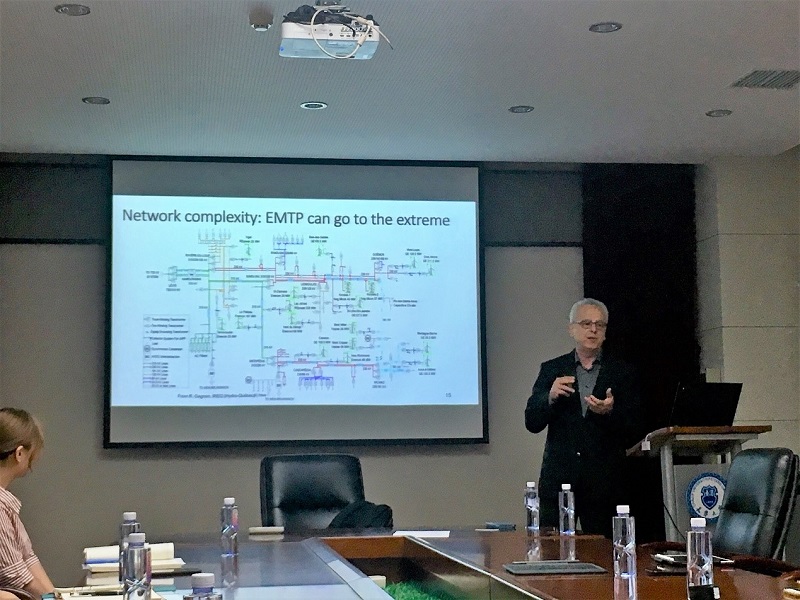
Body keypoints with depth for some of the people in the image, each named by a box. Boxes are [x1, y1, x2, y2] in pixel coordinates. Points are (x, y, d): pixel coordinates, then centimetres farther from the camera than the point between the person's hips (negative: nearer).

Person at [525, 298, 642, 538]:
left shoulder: (623, 372, 7)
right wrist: (550, 397, -14)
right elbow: (532, 423, 4)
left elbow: (633, 433, 3)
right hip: (558, 480, 1)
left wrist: (610, 412, -17)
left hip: (605, 483, 0)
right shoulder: (551, 370, 10)